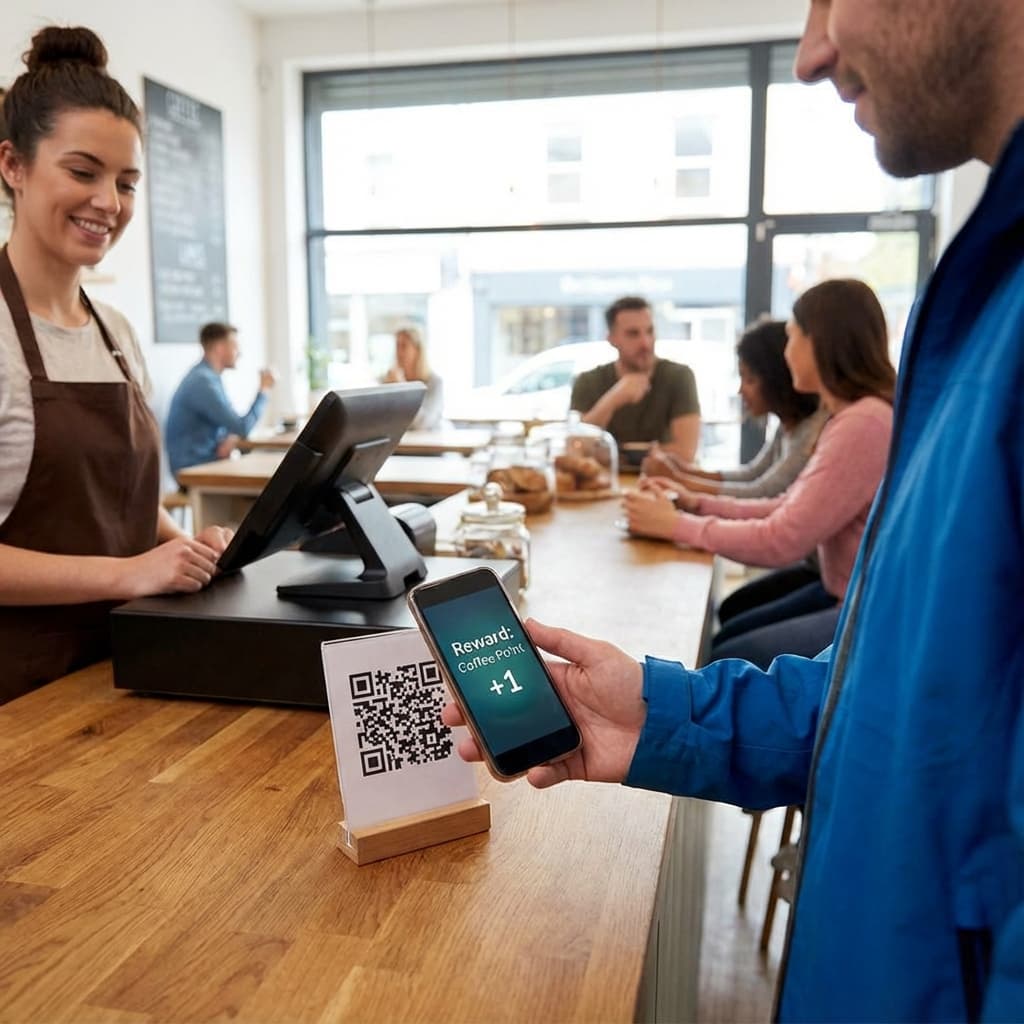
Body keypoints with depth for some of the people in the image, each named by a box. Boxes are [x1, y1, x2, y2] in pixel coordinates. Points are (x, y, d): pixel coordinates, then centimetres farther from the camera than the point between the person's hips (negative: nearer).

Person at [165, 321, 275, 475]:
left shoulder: (210, 376, 12)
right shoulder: (203, 382, -19)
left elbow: (233, 422, 17)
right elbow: (243, 427, -20)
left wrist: (231, 438, -7)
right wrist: (263, 390, -8)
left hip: (209, 459, 9)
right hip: (194, 467, -9)